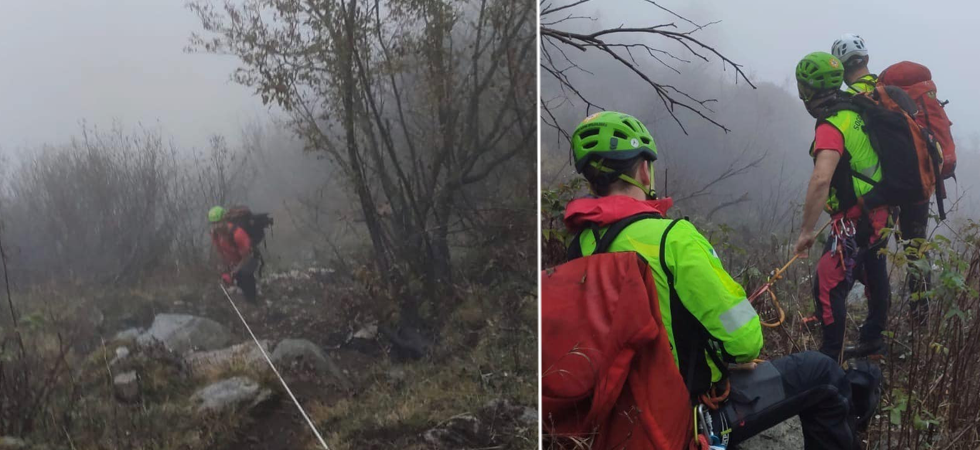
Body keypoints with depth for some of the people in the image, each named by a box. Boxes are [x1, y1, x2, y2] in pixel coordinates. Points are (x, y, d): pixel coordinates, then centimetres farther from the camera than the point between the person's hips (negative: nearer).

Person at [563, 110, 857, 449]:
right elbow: (744, 337, -22)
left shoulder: (580, 248, -1)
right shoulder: (670, 237, -24)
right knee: (823, 374, 8)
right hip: (691, 412, -7)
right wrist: (743, 353, 1)